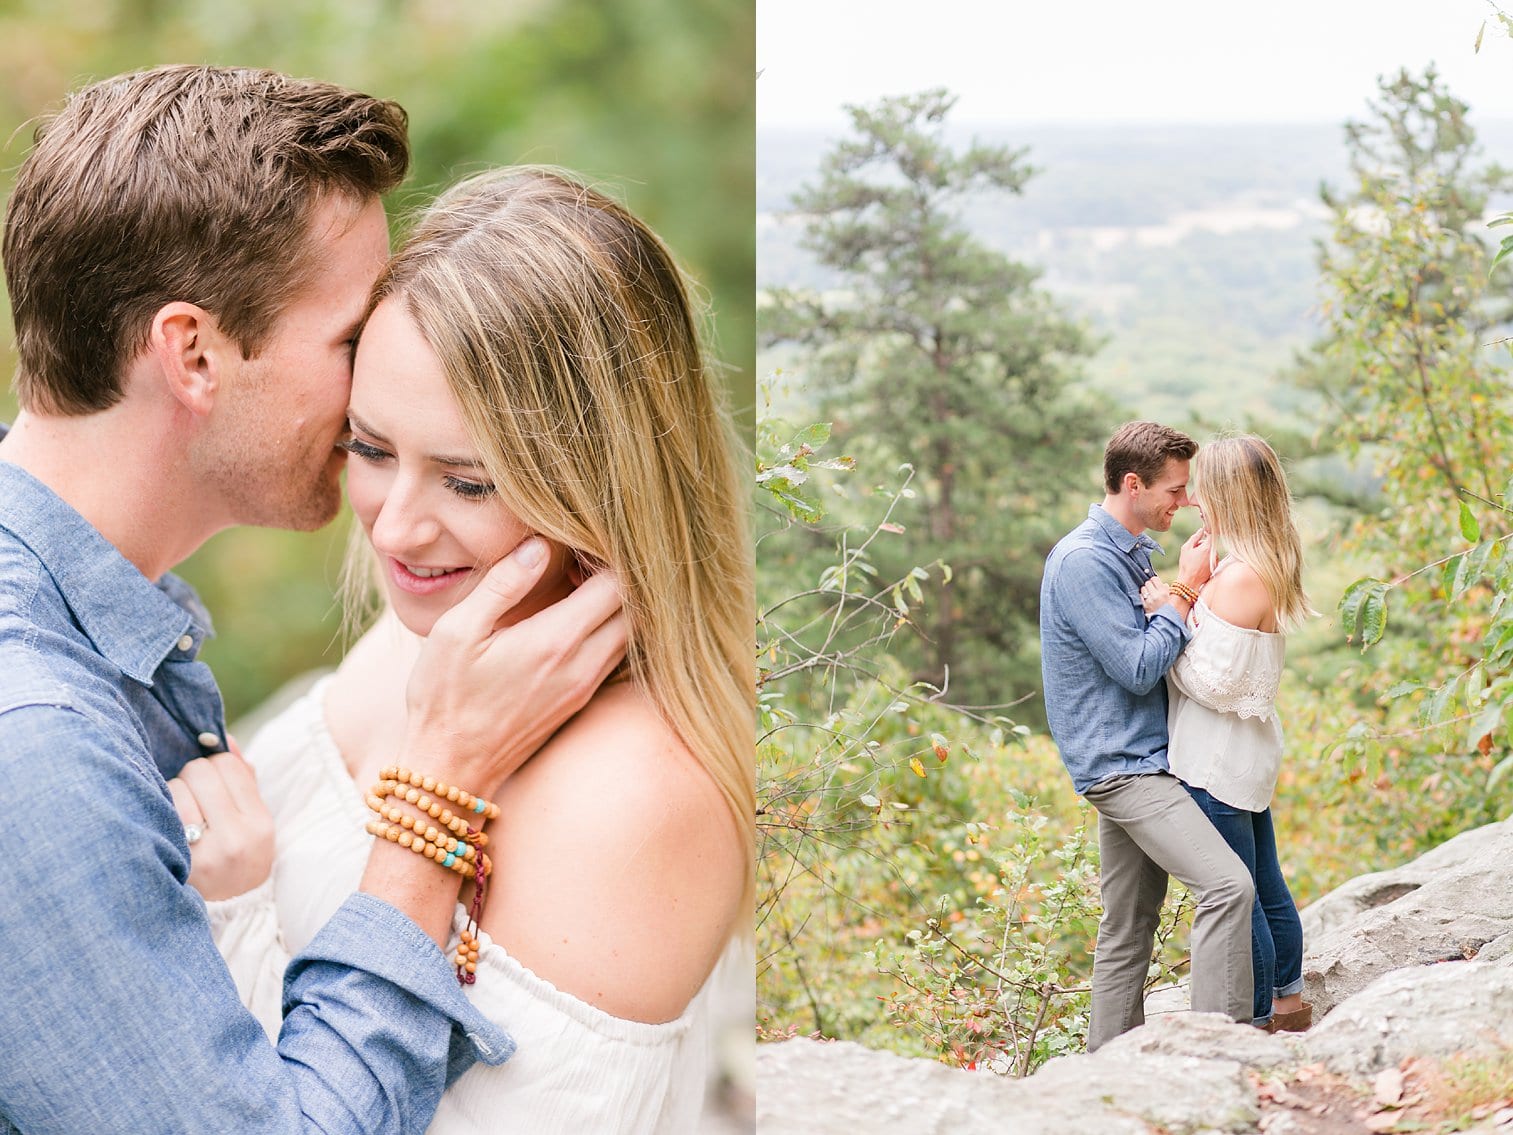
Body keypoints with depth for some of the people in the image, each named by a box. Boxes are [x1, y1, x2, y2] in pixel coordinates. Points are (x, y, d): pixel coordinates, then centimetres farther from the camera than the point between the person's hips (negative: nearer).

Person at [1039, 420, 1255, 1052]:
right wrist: (1186, 591, -11)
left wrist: (1186, 593, 8)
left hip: (1136, 760, 10)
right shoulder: (1082, 561, -15)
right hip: (1119, 763, -10)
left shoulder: (1127, 554, 16)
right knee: (1227, 886, -20)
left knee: (1129, 930, 11)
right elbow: (1137, 668, -19)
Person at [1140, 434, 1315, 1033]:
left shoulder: (1240, 579, -23)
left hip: (1219, 762, -10)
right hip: (1248, 752, 10)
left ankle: (1259, 1023, 11)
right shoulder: (1265, 568, 8)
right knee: (1266, 886, 20)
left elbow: (1215, 683, -22)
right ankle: (1289, 1003, 33)